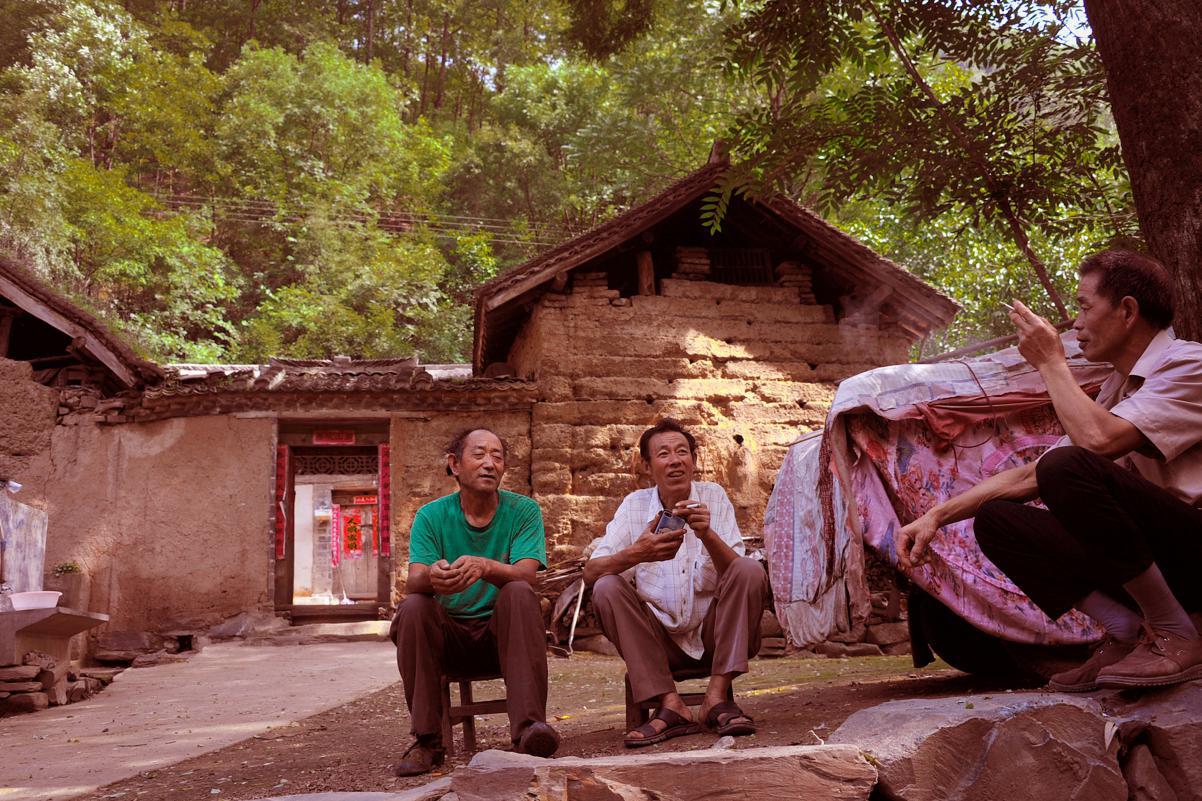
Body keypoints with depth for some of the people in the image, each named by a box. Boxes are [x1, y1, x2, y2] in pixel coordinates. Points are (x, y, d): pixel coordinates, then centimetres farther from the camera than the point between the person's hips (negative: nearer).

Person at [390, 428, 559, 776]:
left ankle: (529, 727, -36)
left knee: (519, 593, -30)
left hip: (503, 632, -1)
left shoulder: (523, 511, -4)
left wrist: (485, 567, -42)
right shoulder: (431, 516, -1)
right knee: (412, 607, -27)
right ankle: (426, 741, -19)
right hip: (450, 636, 1)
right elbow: (413, 583, -15)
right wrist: (432, 576, -40)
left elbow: (525, 576, -19)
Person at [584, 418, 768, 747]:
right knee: (607, 589, -22)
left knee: (751, 572, -23)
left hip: (713, 634, 0)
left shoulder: (713, 497, -2)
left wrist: (707, 535, -32)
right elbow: (591, 572, -12)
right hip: (660, 639, 1)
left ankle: (717, 696, -21)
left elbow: (736, 573, -12)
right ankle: (670, 704, -24)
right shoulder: (635, 505, -1)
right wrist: (636, 554, -32)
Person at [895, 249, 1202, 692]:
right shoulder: (1115, 390, 16)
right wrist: (937, 516, 3)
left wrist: (1051, 361, -11)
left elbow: (1097, 439, -28)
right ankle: (1128, 633, -6)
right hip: (1158, 561, 8)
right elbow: (1029, 476, 13)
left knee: (1070, 468, -31)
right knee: (995, 520, -5)